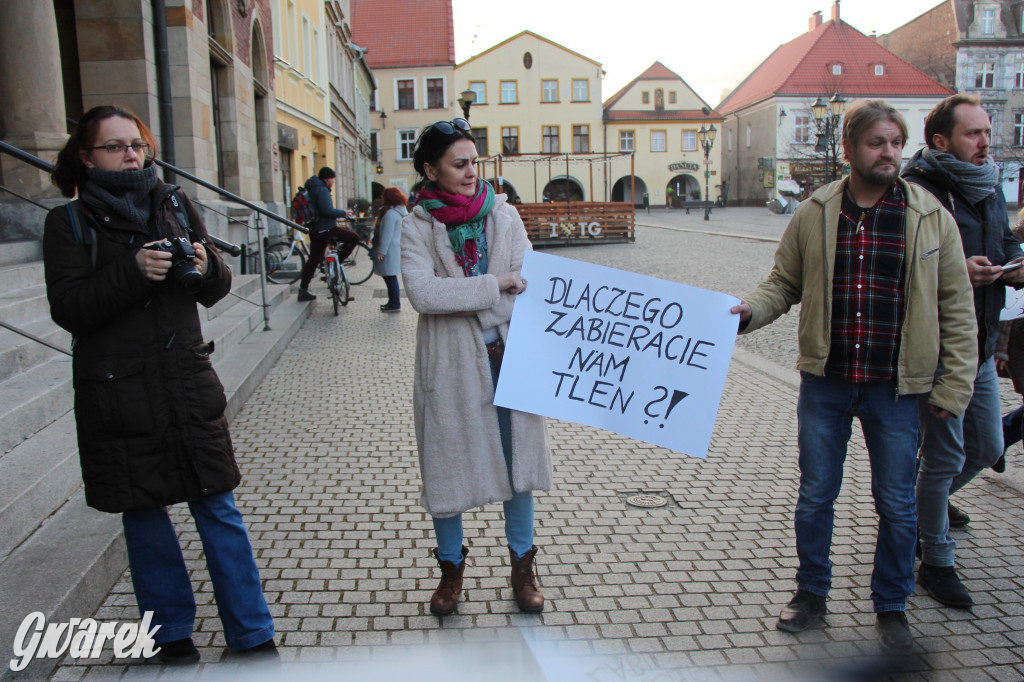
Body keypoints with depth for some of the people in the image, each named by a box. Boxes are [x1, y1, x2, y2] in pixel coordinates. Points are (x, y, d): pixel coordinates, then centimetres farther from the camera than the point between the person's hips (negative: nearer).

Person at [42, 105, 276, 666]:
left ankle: (252, 636, 15)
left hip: (188, 387, 2)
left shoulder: (174, 205, 9)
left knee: (219, 510, 4)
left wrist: (206, 267, -12)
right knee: (144, 515, 10)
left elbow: (216, 291, 11)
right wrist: (132, 272, -22)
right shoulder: (69, 222, 1)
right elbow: (68, 310, -9)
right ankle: (171, 633, 28)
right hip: (117, 394, -1)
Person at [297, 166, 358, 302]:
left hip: (314, 230, 10)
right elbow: (327, 210, -22)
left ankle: (303, 291, 13)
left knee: (313, 260, 13)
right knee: (354, 238, -1)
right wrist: (343, 213, -8)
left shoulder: (311, 189, 19)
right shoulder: (322, 190, -12)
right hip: (326, 229, -10)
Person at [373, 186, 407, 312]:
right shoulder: (401, 212, 13)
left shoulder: (391, 214, -17)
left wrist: (381, 251, -19)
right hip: (399, 247, 10)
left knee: (390, 277, -5)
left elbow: (387, 234, -20)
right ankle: (393, 301, 25)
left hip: (390, 249, -10)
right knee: (390, 277, 17)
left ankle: (395, 304, -2)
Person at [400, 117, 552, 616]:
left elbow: (527, 282, -2)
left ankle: (522, 568, 28)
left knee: (517, 457, 9)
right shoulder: (417, 226, -3)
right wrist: (493, 285, -18)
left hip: (507, 355, 2)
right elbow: (422, 292, -17)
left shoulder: (503, 215, 4)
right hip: (451, 363, -2)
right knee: (448, 464, 9)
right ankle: (451, 569, 30)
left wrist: (464, 304, -14)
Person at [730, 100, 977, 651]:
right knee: (815, 496, 12)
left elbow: (956, 309, 1)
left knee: (896, 504, 11)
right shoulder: (813, 214, 0)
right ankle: (811, 592, 33)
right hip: (825, 383, 1)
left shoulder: (931, 218, -2)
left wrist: (955, 385, -2)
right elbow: (784, 283, 7)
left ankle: (891, 606, 32)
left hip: (896, 389, 0)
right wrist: (750, 310, -14)